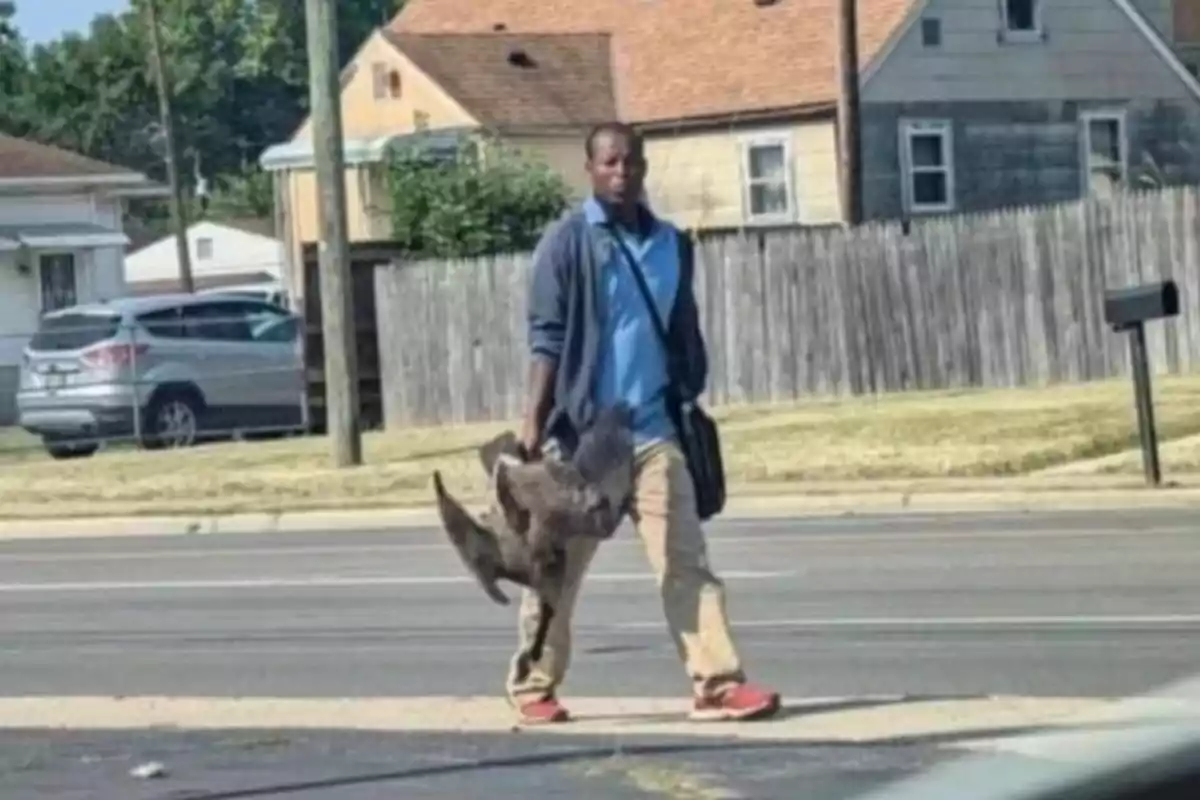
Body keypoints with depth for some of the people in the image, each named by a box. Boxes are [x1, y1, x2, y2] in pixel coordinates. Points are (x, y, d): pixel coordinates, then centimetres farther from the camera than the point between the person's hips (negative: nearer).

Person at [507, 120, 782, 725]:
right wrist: (534, 420, -16)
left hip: (654, 432, 4)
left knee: (684, 560, -5)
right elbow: (547, 337, -8)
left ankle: (717, 683, -9)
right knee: (558, 566, 7)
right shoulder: (568, 241, -4)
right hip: (580, 431, -4)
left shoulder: (671, 243, 11)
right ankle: (533, 686, 19)